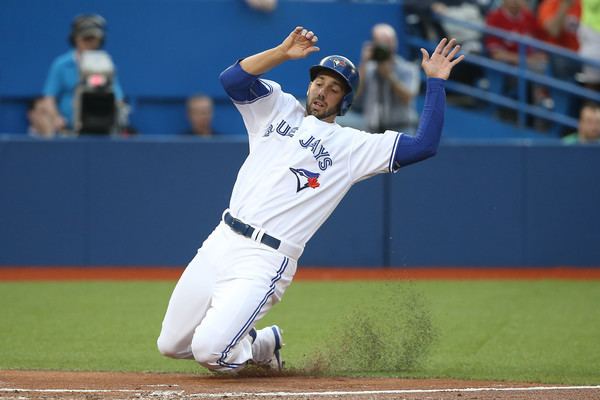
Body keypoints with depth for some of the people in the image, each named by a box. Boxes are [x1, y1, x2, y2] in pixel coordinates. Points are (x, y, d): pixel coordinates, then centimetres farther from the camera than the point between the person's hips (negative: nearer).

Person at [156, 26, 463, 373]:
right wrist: (282, 53, -12)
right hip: (221, 241, 5)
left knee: (209, 351, -19)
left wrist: (436, 82, -6)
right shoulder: (279, 109, 15)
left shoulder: (354, 146, 4)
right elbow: (232, 79, -2)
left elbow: (425, 145, -4)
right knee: (171, 345, 8)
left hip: (264, 262, -5)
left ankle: (261, 346, 13)